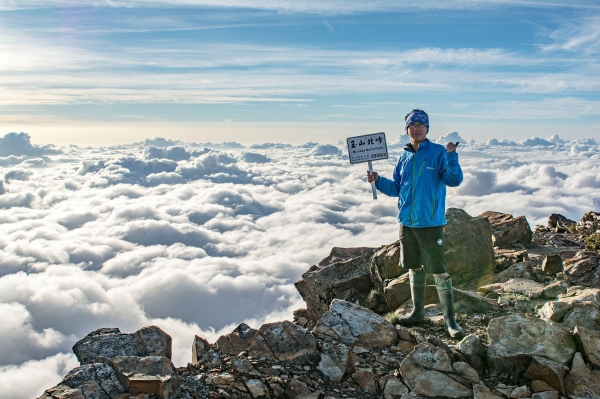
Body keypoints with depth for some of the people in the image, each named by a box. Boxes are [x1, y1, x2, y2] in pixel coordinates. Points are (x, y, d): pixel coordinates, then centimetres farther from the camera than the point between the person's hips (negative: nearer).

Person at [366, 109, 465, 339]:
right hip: (406, 223, 6)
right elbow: (397, 189, 16)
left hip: (431, 223, -6)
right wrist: (378, 181, 1)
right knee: (414, 269, 16)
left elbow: (454, 180, -17)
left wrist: (451, 156, -30)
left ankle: (450, 319, 8)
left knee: (439, 271, -3)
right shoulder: (404, 157, 10)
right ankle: (417, 311, 31)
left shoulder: (438, 153, -6)